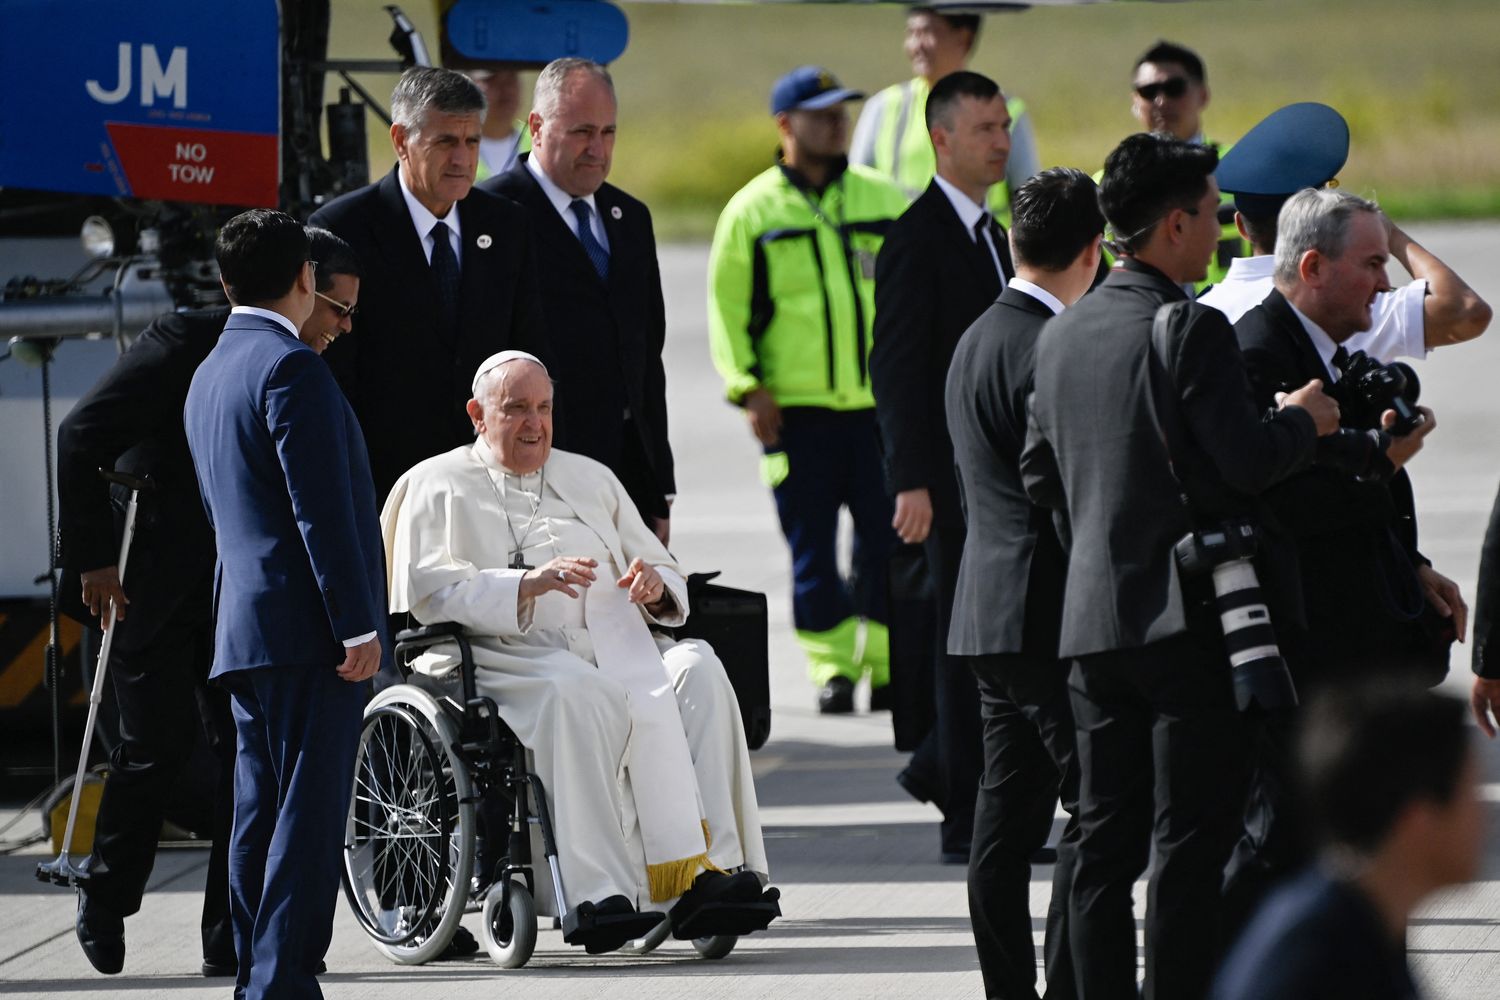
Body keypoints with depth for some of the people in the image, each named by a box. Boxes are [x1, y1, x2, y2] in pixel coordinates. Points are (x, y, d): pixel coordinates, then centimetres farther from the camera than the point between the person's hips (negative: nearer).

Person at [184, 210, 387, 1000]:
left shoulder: (208, 376, 18)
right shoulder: (289, 367, -13)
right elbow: (322, 508, -18)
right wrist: (356, 624, -17)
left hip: (243, 629, 9)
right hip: (305, 624, -9)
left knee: (260, 810, 11)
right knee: (308, 811, -10)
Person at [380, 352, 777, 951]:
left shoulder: (592, 480, 29)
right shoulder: (438, 486, 13)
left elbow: (666, 576, 27)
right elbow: (428, 590, -5)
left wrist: (655, 585, 0)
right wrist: (527, 584, -19)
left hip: (613, 648, 5)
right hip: (503, 657, -5)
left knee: (697, 671, -27)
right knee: (577, 690, -39)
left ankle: (712, 872, -38)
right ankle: (600, 894, -45)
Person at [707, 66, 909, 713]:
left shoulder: (883, 200, 9)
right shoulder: (752, 211, 2)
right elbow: (727, 308, 2)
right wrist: (748, 388, -8)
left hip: (881, 404, 2)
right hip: (794, 407, -2)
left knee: (888, 539, 0)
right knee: (812, 546, 1)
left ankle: (890, 664, 10)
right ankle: (832, 666, 9)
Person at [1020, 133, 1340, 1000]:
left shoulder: (1063, 335, 10)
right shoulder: (1193, 329, -14)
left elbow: (1039, 475, 16)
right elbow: (1251, 463, -19)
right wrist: (1303, 420, -1)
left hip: (1092, 618, 7)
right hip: (1188, 617, -7)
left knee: (1107, 839, 10)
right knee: (1191, 842, -4)